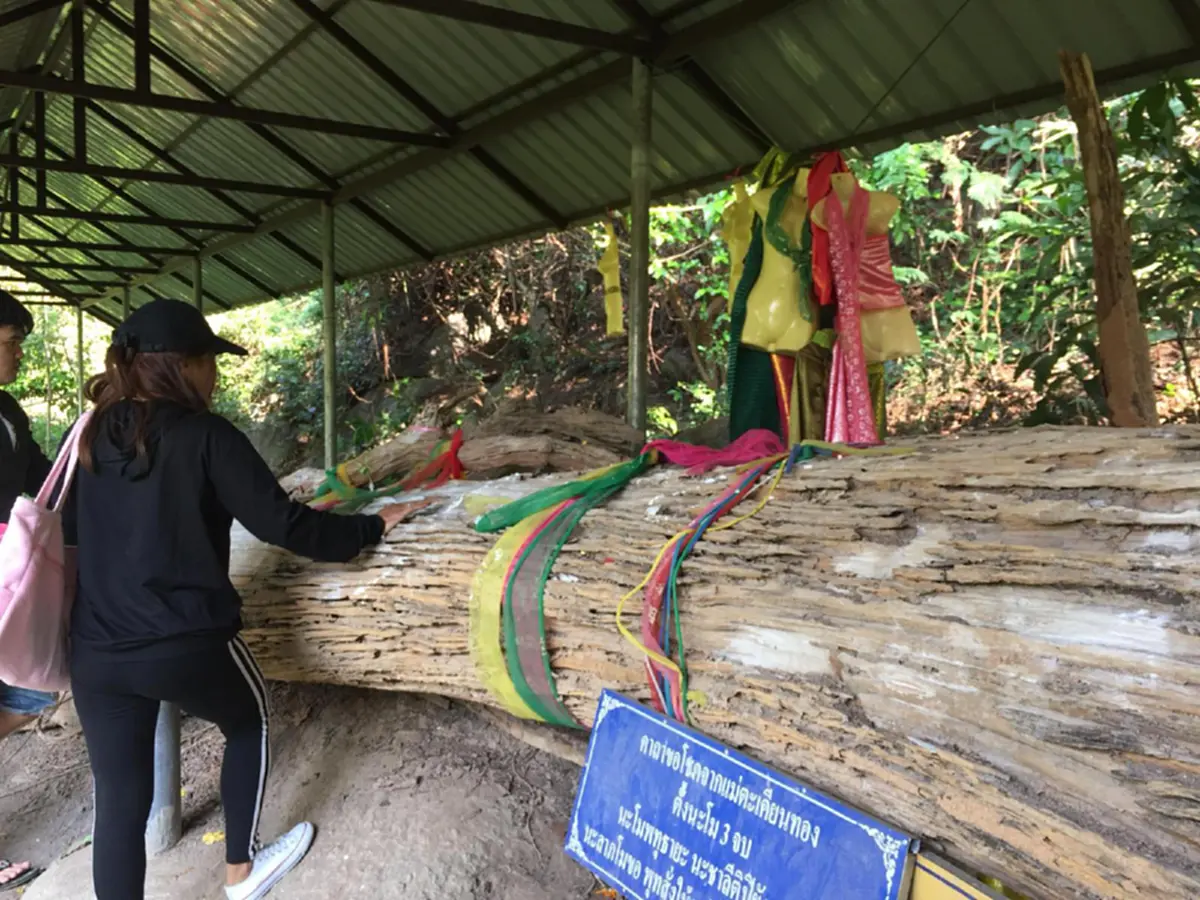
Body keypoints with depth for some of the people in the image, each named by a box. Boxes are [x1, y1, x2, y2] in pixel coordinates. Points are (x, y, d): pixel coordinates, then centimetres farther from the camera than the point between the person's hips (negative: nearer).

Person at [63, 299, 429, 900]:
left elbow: (67, 526, 17)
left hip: (95, 652, 5)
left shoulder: (91, 436, 4)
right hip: (187, 644, -4)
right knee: (248, 723, 24)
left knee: (119, 801, 13)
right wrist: (373, 527, -4)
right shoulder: (205, 436, -12)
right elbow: (283, 525, -14)